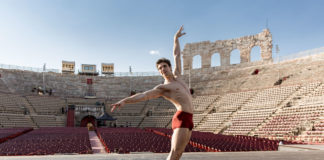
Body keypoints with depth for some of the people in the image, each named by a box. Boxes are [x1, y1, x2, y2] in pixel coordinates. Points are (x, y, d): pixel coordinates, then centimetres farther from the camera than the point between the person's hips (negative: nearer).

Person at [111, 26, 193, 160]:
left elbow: (176, 55, 32)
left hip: (188, 120, 8)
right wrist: (124, 101, -26)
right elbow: (144, 95, -13)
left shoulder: (177, 76, 20)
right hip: (182, 118, -7)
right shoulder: (162, 88, 0)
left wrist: (176, 38, 40)